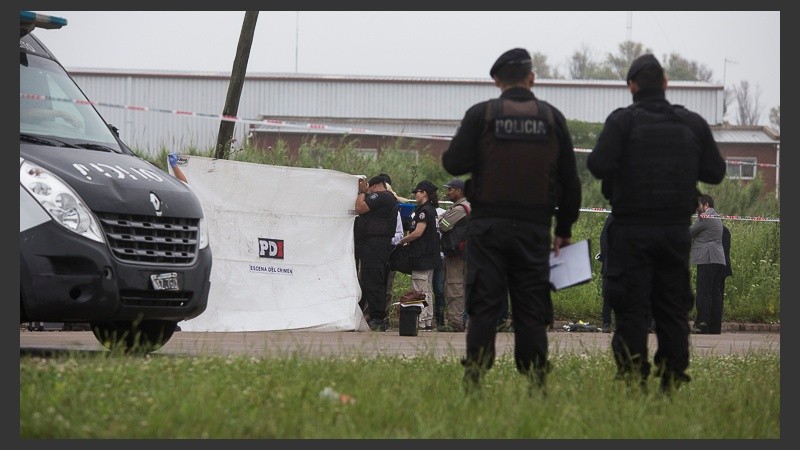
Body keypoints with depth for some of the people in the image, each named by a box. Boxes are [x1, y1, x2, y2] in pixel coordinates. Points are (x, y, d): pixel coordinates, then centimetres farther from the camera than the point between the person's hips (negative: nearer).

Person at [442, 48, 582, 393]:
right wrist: (564, 229, 17)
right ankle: (535, 381, 0)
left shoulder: (481, 115, -1)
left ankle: (474, 379, -8)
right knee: (531, 308, 4)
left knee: (484, 305, -1)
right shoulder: (552, 118, 6)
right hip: (535, 227, 1)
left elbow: (453, 164, -4)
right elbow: (569, 179, 9)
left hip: (489, 224, -1)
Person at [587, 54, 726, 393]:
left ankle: (633, 381, -5)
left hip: (632, 228, -3)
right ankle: (673, 382, 8)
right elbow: (715, 172, 8)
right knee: (673, 310, 9)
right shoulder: (693, 123, 5)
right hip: (676, 228, 3)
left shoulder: (622, 121, -7)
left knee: (631, 310, -1)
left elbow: (599, 166, -17)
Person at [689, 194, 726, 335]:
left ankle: (702, 325, -15)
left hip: (707, 260, -9)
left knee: (703, 293, -10)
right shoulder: (716, 217, 22)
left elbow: (690, 232, -4)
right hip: (719, 261, 9)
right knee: (716, 293, 7)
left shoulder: (705, 217, -6)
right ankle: (715, 327, 6)